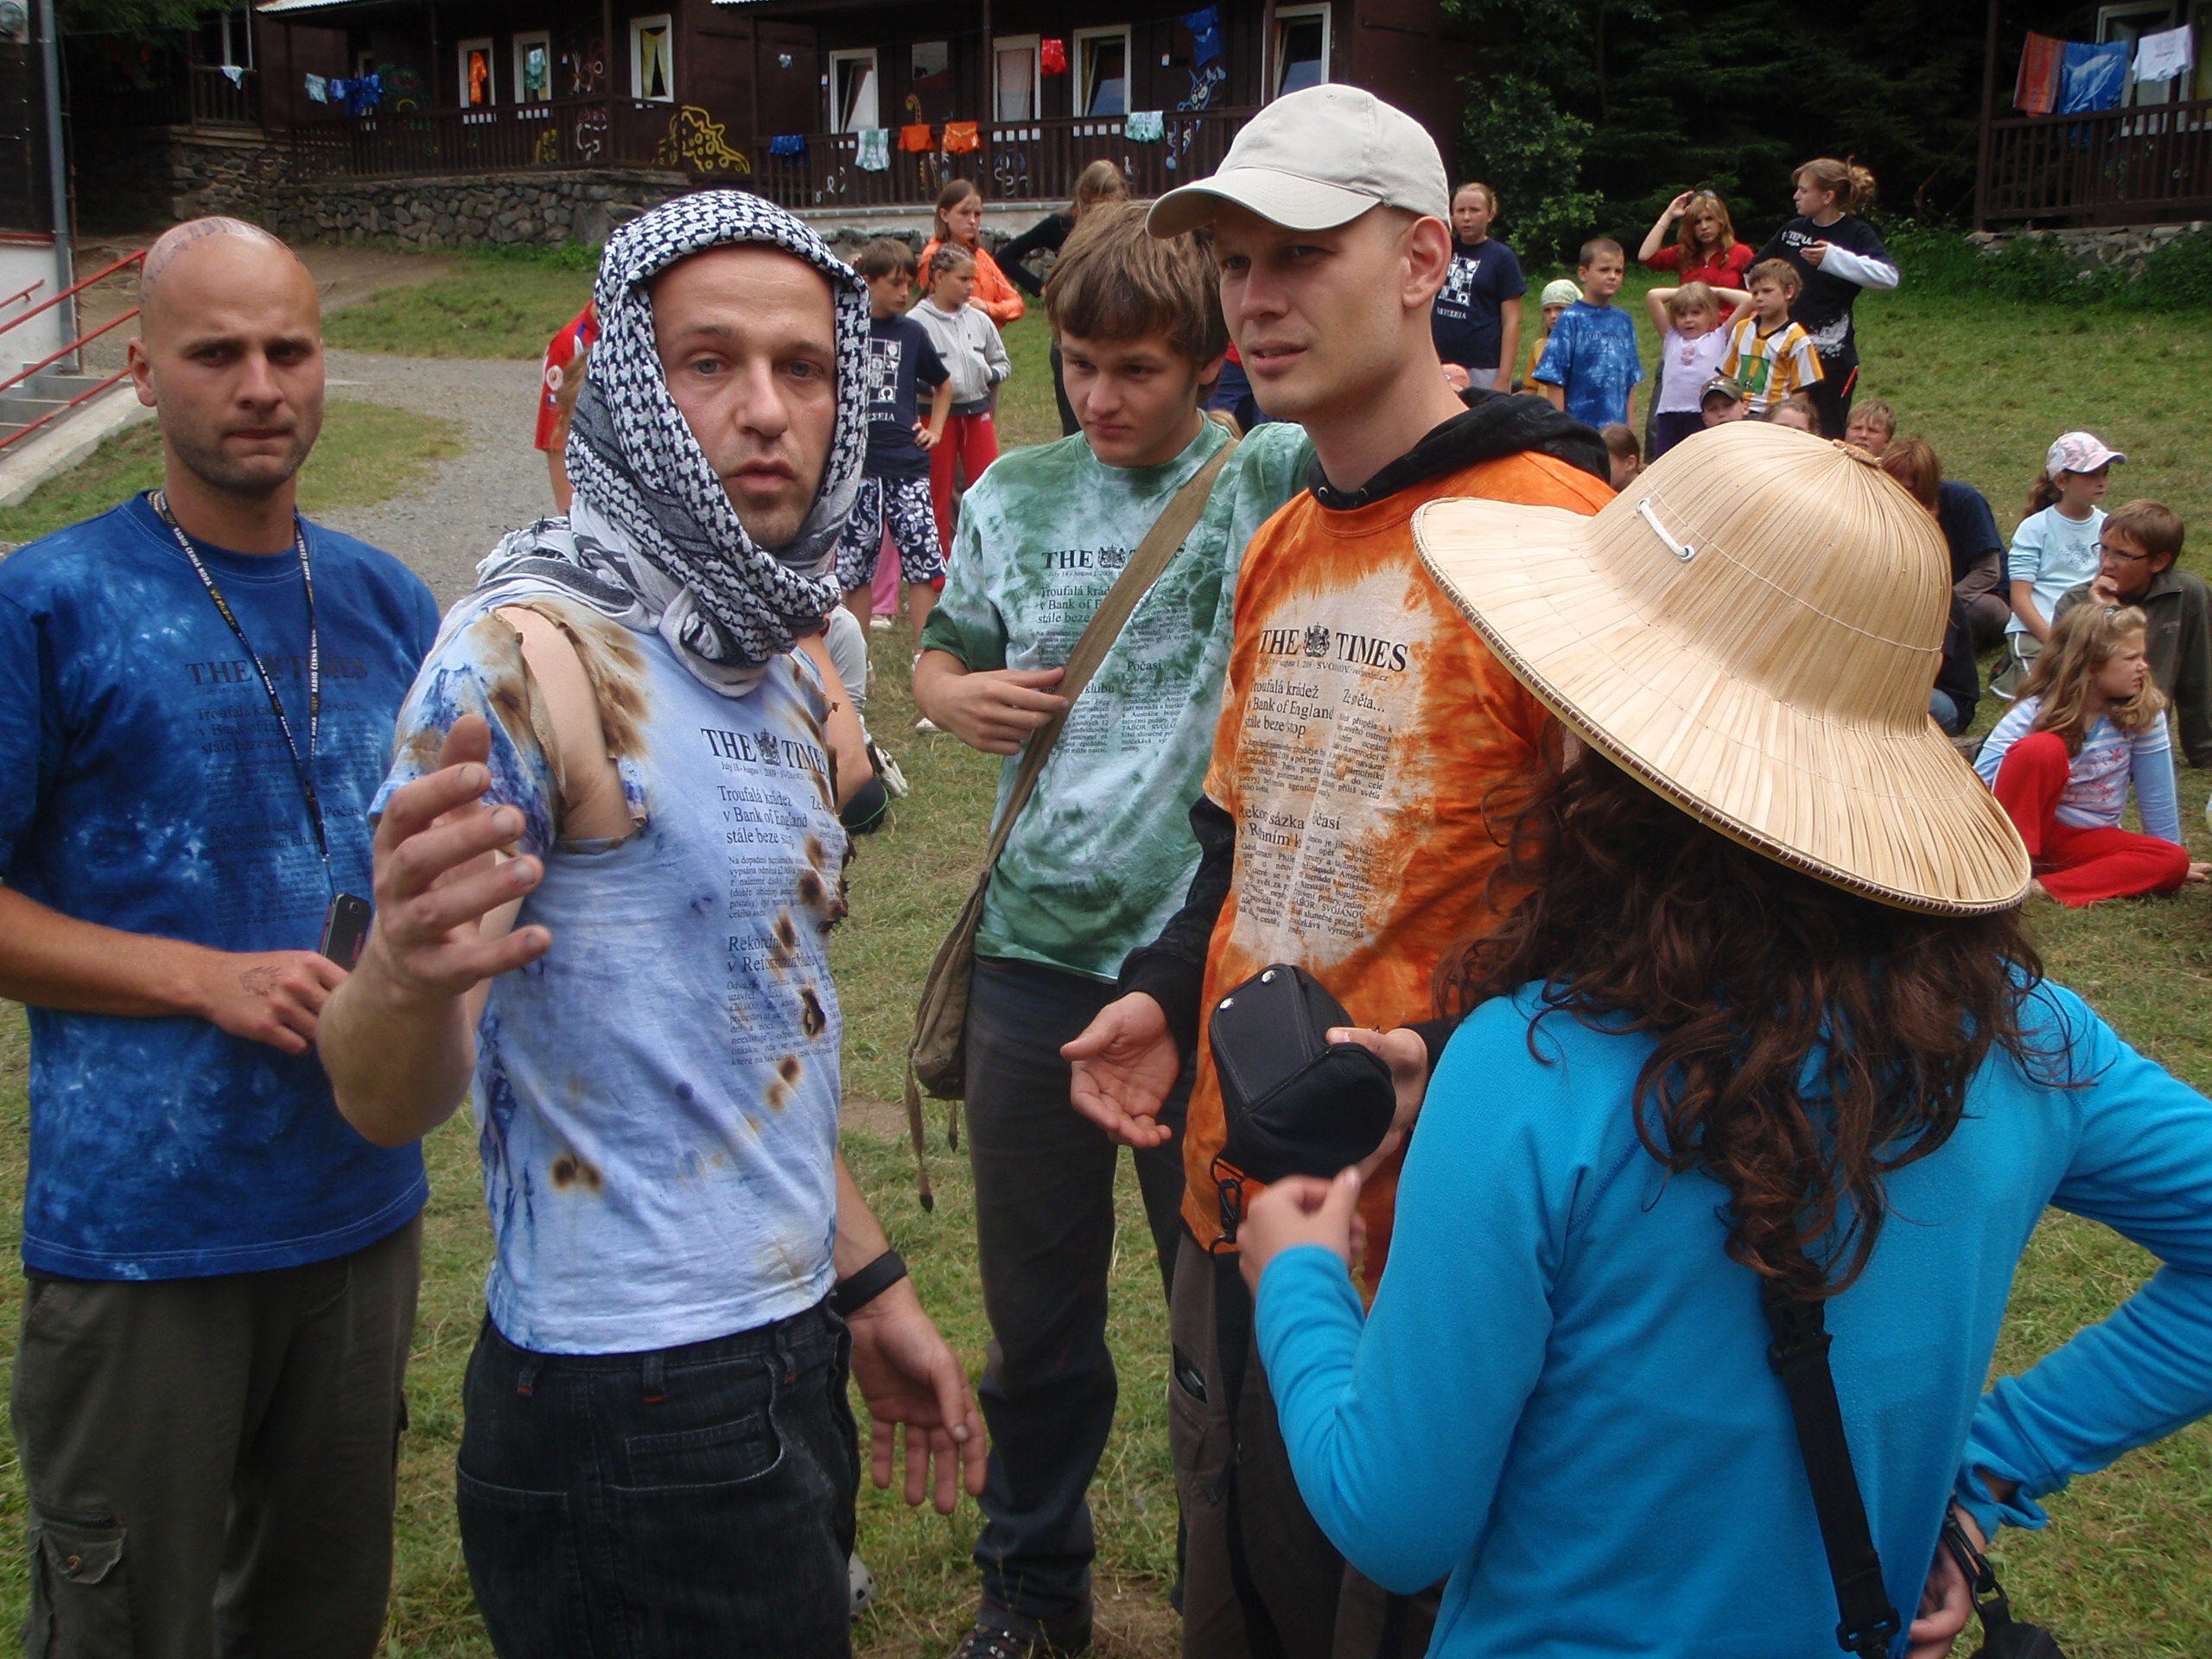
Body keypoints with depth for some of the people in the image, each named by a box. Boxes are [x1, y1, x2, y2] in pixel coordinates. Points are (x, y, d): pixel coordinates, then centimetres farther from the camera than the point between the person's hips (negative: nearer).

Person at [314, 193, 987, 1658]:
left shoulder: (785, 649, 7)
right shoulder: (534, 650, -18)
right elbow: (390, 1101, -24)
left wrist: (867, 1285, 16)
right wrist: (408, 973, -45)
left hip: (790, 1359, 8)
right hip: (639, 1419, -8)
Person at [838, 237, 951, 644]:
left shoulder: (912, 332, 6)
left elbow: (944, 385, 22)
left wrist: (934, 430, 12)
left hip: (907, 462, 1)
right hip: (856, 464, -1)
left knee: (923, 561, -3)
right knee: (855, 565, 5)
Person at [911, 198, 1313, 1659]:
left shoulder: (1271, 481, -4)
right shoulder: (1016, 496, 6)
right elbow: (943, 660, 16)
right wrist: (956, 697, -5)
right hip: (1040, 951, 3)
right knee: (1037, 1306, 17)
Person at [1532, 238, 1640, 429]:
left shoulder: (1623, 322, 11)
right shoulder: (1571, 319, -5)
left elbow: (1630, 382, 13)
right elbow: (1555, 381, -6)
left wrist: (1630, 428, 9)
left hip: (1617, 431, 5)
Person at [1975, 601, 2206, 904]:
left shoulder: (2144, 712, -8)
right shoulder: (2032, 714, -15)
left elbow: (2156, 794, 0)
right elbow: (1980, 784, -20)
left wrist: (2170, 858, 10)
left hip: (2091, 840, 4)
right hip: (2019, 828, -4)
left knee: (2174, 861, -23)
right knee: (2041, 748, -30)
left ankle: (2042, 887, -33)